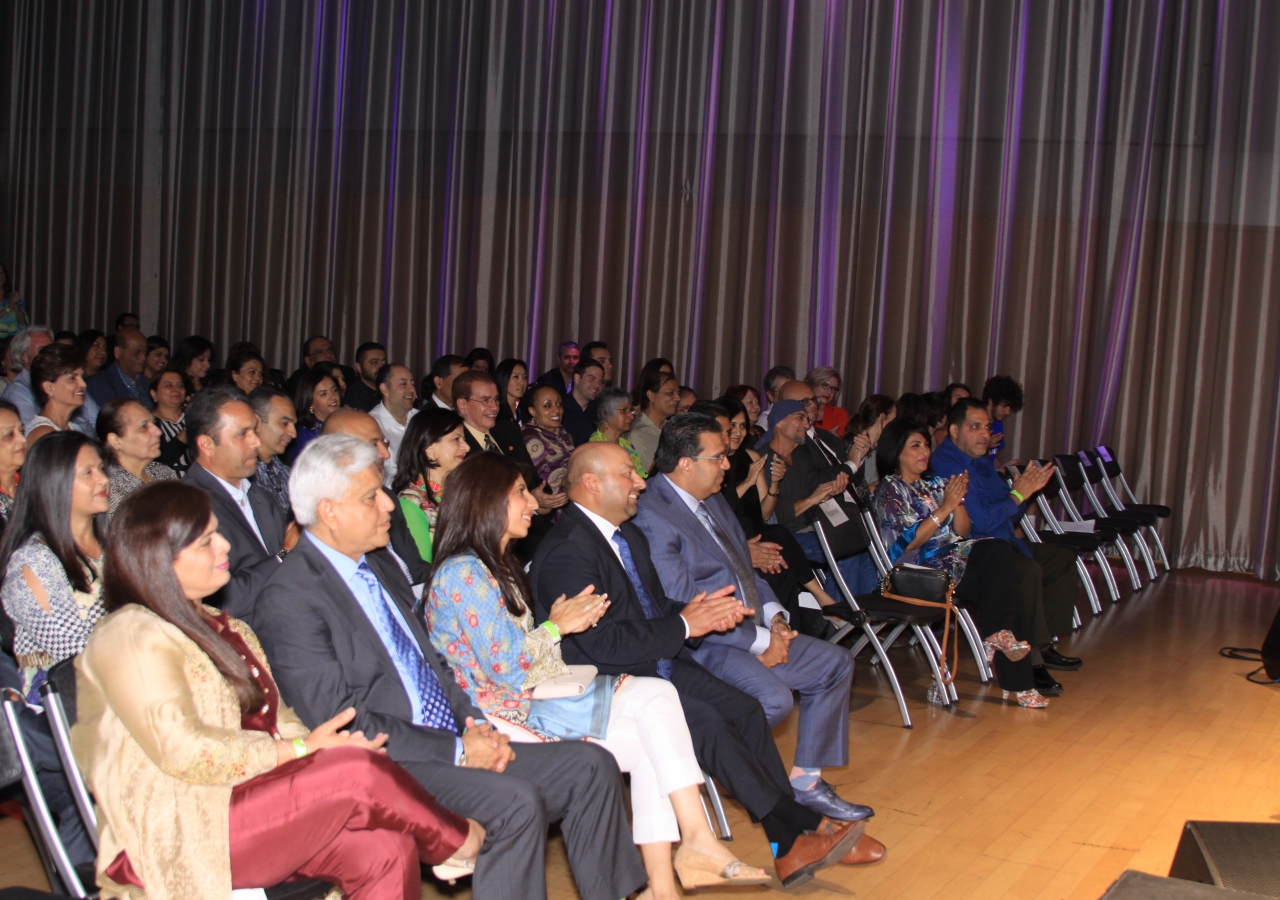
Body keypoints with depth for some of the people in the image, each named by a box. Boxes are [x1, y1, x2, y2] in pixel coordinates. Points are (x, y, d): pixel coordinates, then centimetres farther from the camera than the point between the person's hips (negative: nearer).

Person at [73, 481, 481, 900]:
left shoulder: (220, 628, 20)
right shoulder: (131, 638, -9)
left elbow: (275, 718, 13)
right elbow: (183, 751, -19)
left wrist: (323, 747, -9)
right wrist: (302, 748, -14)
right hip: (174, 839, -8)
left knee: (386, 850, -18)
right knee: (361, 774, -22)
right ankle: (457, 840, 5)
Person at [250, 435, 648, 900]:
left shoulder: (381, 565, 15)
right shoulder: (289, 599, -13)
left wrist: (475, 723, 2)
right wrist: (456, 751, -16)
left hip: (451, 743, 9)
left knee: (591, 766, -1)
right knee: (516, 802, -30)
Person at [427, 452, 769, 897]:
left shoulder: (499, 568, 21)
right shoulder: (464, 574, -12)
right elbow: (508, 670, -18)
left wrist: (567, 620, 2)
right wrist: (555, 626, -5)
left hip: (536, 699, 10)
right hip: (511, 719, -10)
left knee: (650, 744, -10)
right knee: (655, 698, -17)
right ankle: (698, 840, -13)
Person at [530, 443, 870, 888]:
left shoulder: (628, 533, 14)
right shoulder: (566, 550, -18)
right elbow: (601, 642, -24)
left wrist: (700, 611, -2)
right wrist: (684, 625, -17)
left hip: (657, 664, 9)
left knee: (746, 710, -8)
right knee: (707, 722, -25)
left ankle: (792, 846, -9)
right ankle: (796, 830, -14)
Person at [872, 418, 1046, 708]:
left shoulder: (935, 483, 19)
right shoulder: (890, 490, -1)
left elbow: (963, 532, 15)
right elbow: (908, 542, -12)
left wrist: (958, 502, -4)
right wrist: (945, 506, -14)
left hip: (953, 555, 6)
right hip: (919, 568, -6)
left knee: (1000, 551, -22)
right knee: (1004, 585, -22)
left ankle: (996, 633, -17)